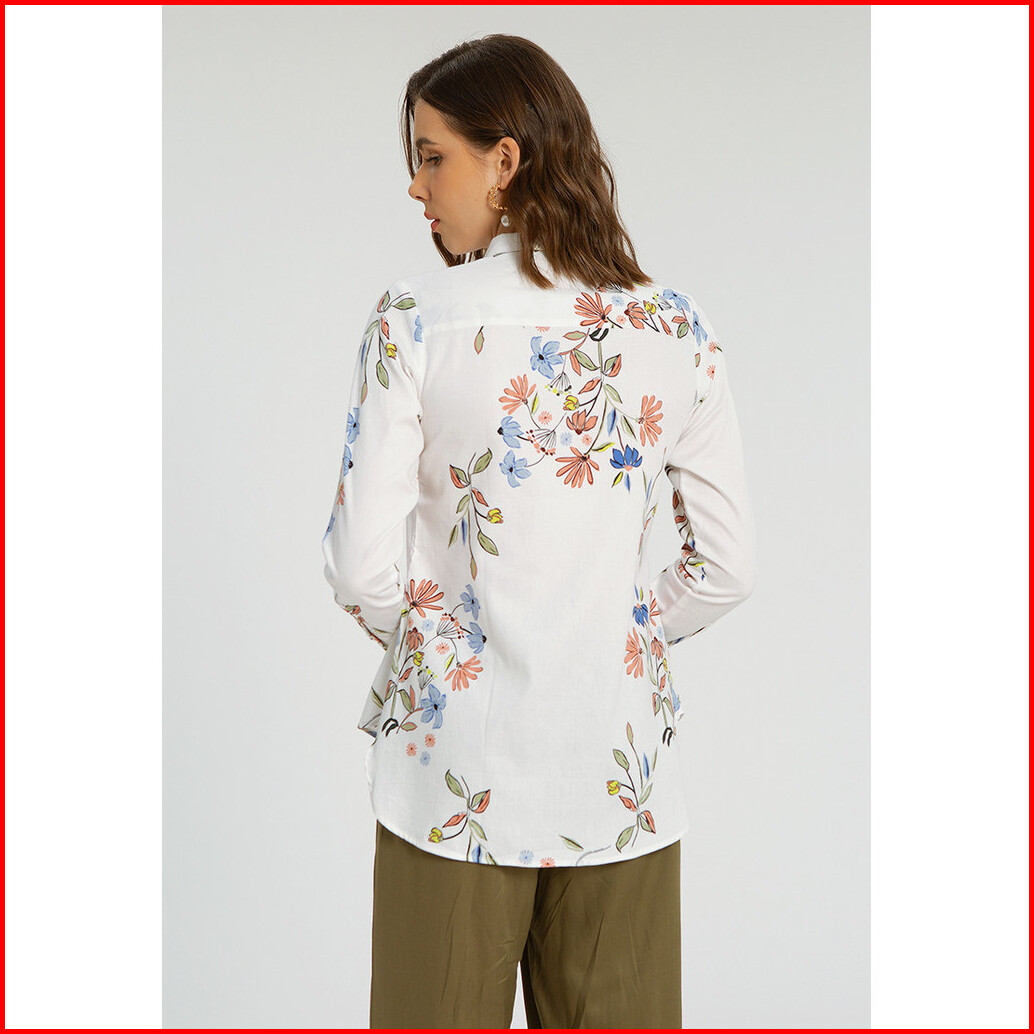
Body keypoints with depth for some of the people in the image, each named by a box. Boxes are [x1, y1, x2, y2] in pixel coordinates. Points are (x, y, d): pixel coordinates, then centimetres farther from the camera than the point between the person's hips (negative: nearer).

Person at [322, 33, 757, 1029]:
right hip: (620, 762, 3)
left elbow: (365, 568, -11)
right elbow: (726, 566, 1)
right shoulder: (677, 328, -2)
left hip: (459, 763, -2)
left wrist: (426, 637, 8)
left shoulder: (415, 319, -11)